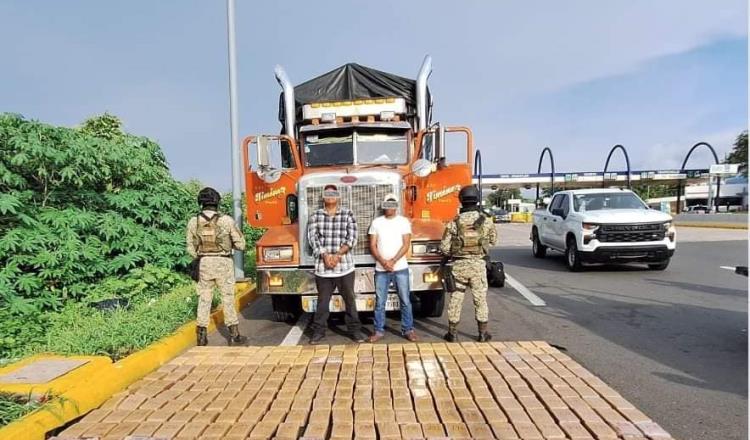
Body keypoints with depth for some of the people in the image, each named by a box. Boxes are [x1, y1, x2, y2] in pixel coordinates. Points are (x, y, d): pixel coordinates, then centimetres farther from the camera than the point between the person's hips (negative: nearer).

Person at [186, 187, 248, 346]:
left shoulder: (193, 222, -3)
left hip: (204, 263, 2)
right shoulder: (227, 220, -12)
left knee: (204, 299, 13)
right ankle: (234, 335, 12)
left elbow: (191, 249, 2)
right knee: (228, 299, 7)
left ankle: (202, 335, 18)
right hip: (224, 263, -2)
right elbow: (241, 244, -8)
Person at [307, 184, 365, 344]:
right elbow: (312, 238, -3)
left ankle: (355, 330, 17)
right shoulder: (315, 216, 6)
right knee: (322, 300, 10)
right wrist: (325, 256, -15)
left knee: (349, 299, 7)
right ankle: (318, 330, 21)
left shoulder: (348, 214, 3)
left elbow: (352, 238, -5)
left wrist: (337, 255, -14)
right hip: (323, 266, 1)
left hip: (345, 265, 0)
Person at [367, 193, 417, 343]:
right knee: (380, 302, 6)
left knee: (405, 301, 4)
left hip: (400, 268, -1)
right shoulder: (376, 222, 6)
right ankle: (379, 331, 16)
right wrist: (383, 262, -11)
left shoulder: (404, 221, 2)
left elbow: (406, 244, -5)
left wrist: (392, 261, -14)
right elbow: (372, 246, 2)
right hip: (381, 269, 1)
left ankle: (408, 329, 16)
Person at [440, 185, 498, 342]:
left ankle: (453, 333, 18)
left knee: (455, 299, 10)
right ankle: (483, 334, 19)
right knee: (480, 299, 11)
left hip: (459, 265, 0)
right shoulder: (486, 220, -4)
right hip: (478, 264, 0)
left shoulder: (454, 222, -7)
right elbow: (493, 240, 12)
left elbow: (444, 247, -5)